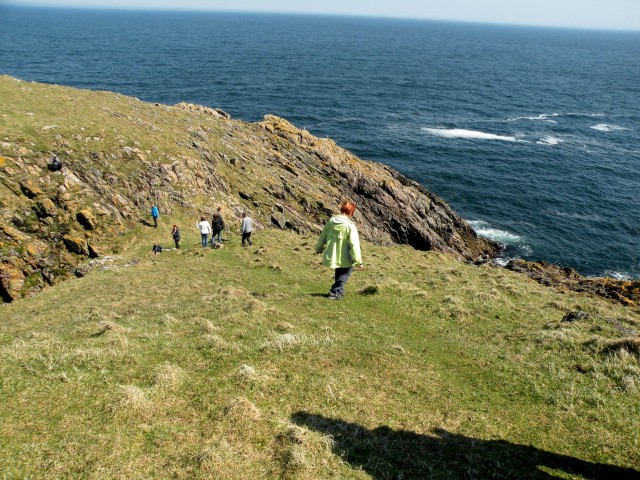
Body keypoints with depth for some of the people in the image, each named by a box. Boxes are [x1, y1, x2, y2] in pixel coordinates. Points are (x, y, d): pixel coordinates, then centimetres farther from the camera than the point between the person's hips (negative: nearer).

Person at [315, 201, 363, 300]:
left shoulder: (331, 221, -1)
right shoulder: (350, 226, -18)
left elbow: (322, 237, 10)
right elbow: (354, 245, -20)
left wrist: (319, 249, 27)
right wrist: (358, 261, -15)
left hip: (331, 256, 6)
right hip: (344, 258, -6)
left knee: (339, 272, 30)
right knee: (347, 270, 20)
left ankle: (339, 291, 36)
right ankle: (335, 292, 10)